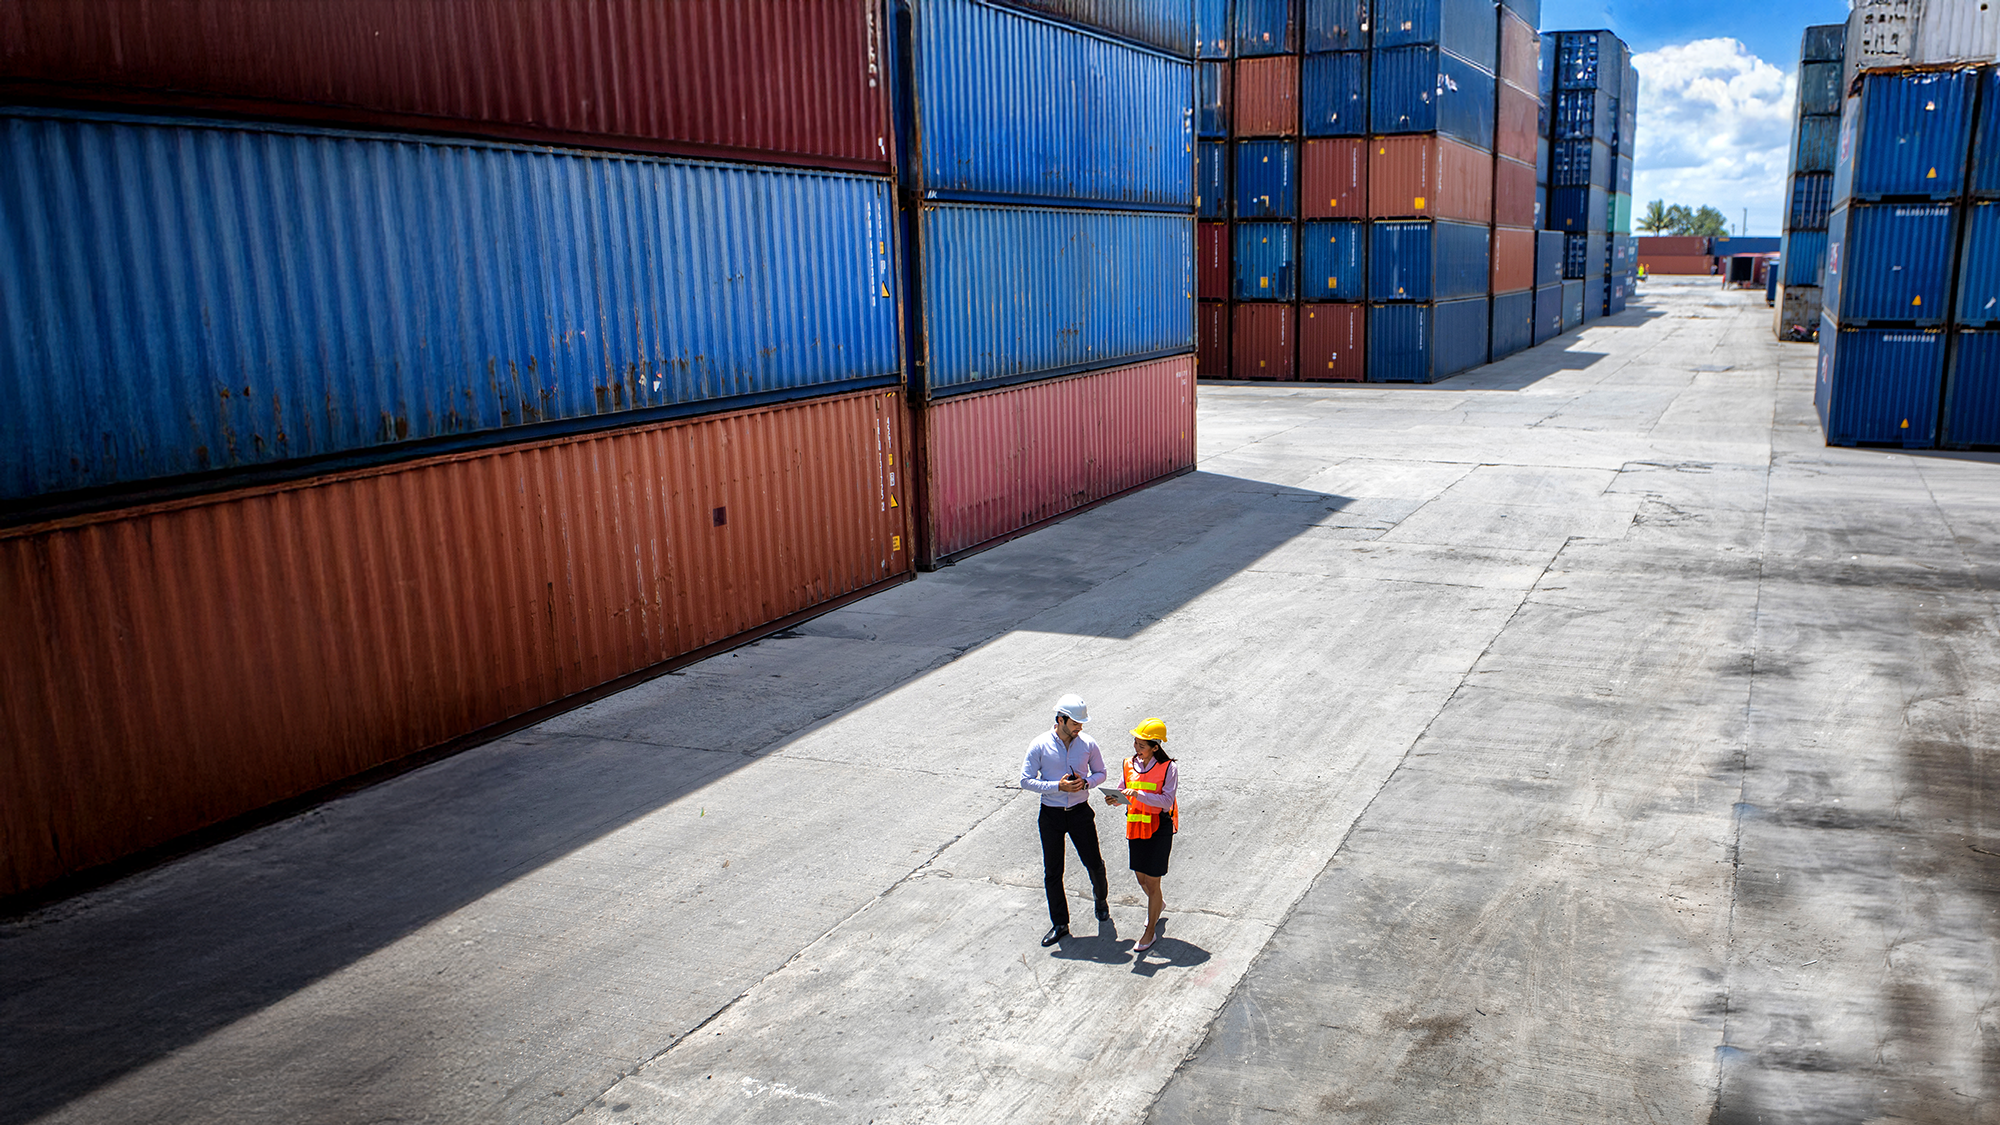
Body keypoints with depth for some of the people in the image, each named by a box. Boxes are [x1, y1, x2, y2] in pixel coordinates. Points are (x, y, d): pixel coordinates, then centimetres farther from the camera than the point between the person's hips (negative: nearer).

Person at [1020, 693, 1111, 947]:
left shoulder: (1088, 744, -5)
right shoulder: (1040, 746, -10)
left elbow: (1100, 772, 8)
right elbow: (1026, 780, -9)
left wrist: (1086, 782, -15)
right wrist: (1058, 786, -20)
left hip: (1080, 812, 1)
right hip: (1051, 814, -1)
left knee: (1094, 864, 8)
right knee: (1052, 871, 6)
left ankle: (1102, 899, 41)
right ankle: (1060, 924, 21)